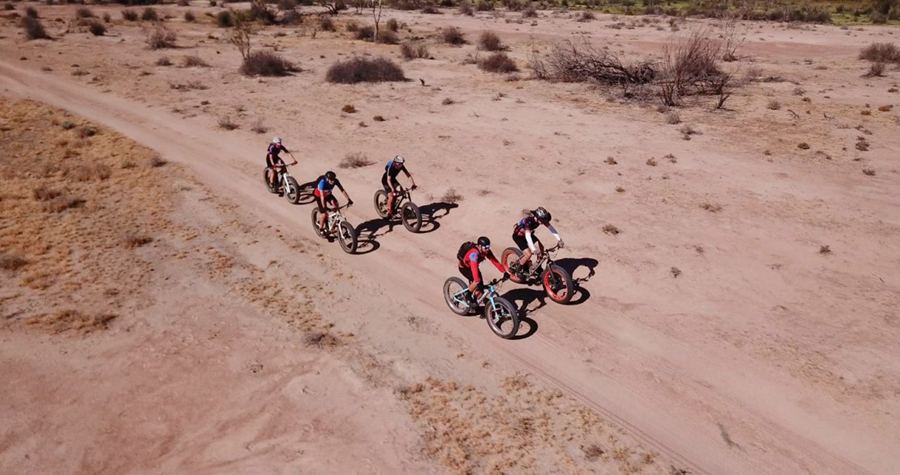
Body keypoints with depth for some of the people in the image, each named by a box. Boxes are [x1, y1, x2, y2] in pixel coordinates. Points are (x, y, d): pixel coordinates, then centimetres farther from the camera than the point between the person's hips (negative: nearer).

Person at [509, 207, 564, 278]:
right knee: (528, 254, -19)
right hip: (518, 235, -7)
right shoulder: (529, 221, -39)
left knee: (541, 248, -5)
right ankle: (516, 269, 2)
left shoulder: (541, 219, -21)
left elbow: (551, 228, -16)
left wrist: (559, 240, -24)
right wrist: (534, 250, -56)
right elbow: (528, 237, -48)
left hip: (528, 233, 7)